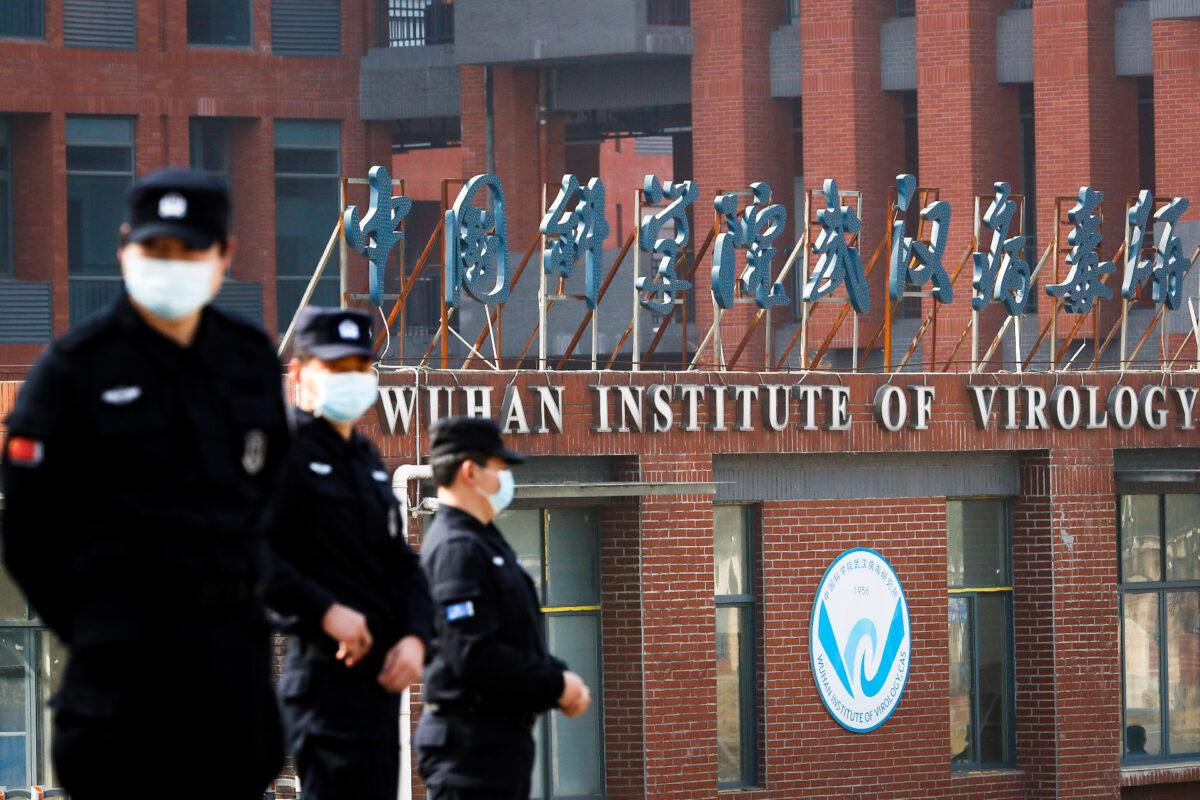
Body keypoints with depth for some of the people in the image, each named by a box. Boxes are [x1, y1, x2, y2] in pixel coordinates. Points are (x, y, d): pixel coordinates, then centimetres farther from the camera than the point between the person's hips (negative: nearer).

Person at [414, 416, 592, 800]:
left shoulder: (484, 542, 18)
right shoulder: (455, 549, -15)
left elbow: (518, 642, 25)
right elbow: (473, 655, -24)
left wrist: (560, 678, 6)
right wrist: (556, 685, -14)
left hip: (504, 737, 11)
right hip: (473, 740, -11)